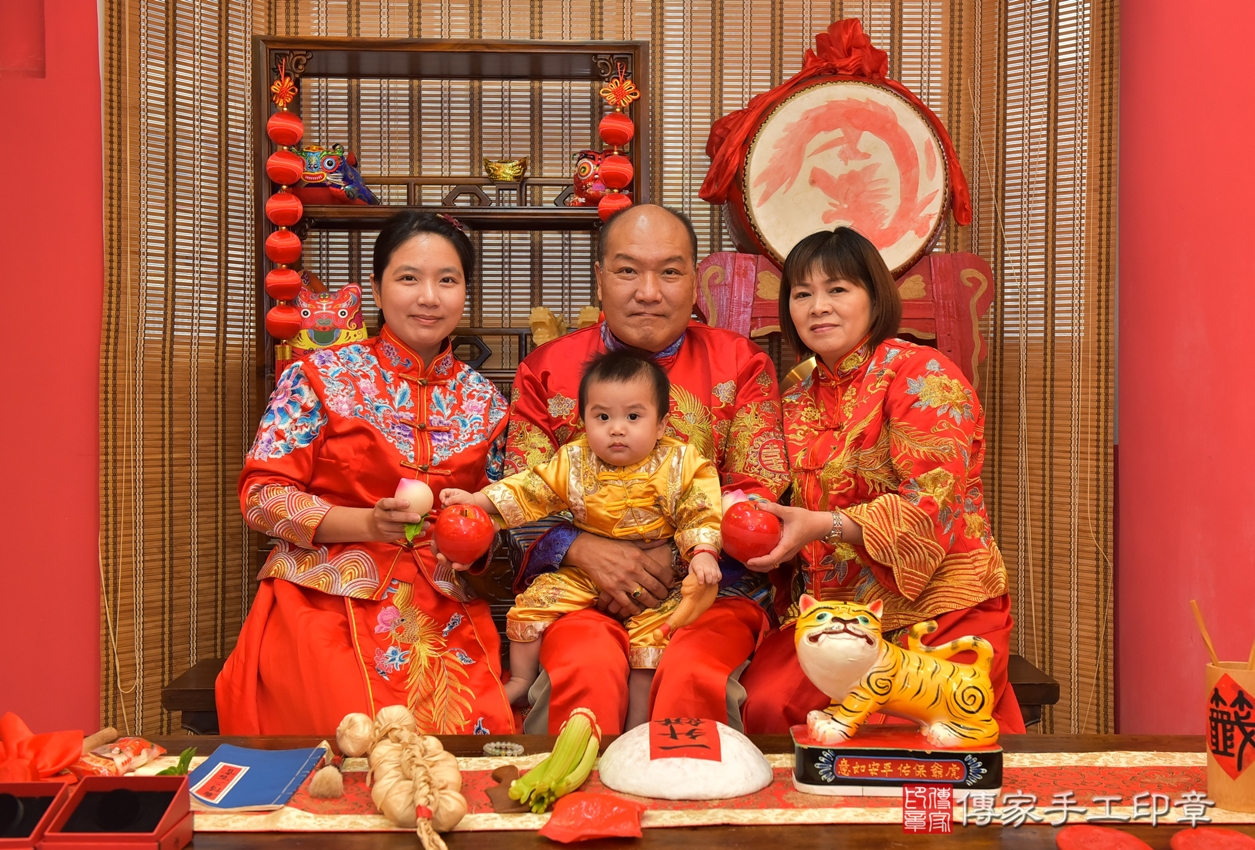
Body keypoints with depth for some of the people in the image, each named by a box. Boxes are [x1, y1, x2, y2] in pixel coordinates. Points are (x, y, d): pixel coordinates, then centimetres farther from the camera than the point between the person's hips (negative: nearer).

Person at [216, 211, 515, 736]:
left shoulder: (482, 400, 11)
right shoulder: (319, 377, 1)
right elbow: (260, 495, -3)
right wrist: (365, 523, -17)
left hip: (443, 610, 3)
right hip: (325, 603, -3)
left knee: (484, 729, -20)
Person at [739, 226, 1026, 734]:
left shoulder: (919, 373, -8)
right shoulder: (799, 397, 12)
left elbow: (932, 505, -17)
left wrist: (823, 526, -27)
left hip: (939, 609, -5)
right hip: (836, 607, 5)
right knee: (764, 703, -18)